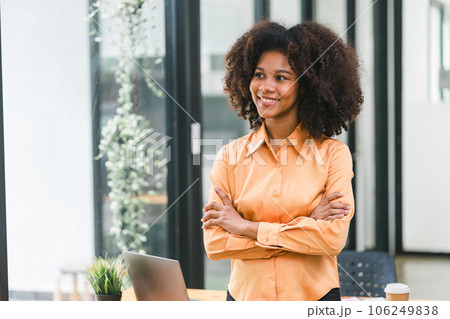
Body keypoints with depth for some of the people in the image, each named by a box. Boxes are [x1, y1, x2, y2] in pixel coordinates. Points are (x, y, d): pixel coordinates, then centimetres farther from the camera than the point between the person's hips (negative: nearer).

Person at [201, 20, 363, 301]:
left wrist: (246, 227, -13)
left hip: (313, 297, -1)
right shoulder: (231, 155, 0)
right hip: (246, 296, 1)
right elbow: (215, 243, -9)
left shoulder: (332, 153, -5)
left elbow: (333, 237, -16)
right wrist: (306, 226, -14)